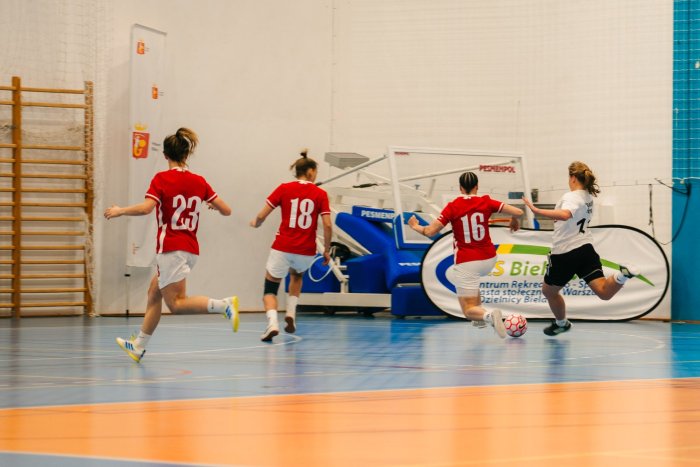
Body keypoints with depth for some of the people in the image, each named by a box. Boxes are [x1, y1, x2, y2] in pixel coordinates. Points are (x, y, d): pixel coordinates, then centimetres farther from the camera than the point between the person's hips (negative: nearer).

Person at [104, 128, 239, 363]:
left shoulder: (162, 179, -9)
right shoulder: (199, 182, 5)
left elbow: (145, 208, -22)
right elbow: (226, 210, 5)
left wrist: (119, 211, -6)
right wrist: (212, 204, 27)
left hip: (171, 248, -7)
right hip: (191, 249, 7)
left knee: (177, 303, -7)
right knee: (154, 291, 20)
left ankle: (224, 305, -29)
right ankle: (138, 346, 26)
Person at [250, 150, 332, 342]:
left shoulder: (284, 189, 1)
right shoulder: (320, 194, 1)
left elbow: (262, 215, -1)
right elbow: (327, 226, -6)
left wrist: (256, 223, 21)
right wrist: (326, 250, 7)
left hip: (282, 248, -1)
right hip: (306, 252, 1)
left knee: (270, 289, 10)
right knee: (297, 276, 35)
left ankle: (272, 323, -17)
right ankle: (291, 314, 18)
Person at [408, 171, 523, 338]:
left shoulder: (452, 207, -10)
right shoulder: (485, 202, -5)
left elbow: (430, 231, -12)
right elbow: (518, 212, -8)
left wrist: (415, 226, 9)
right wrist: (514, 221, 16)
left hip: (466, 263, -4)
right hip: (488, 260, 4)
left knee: (469, 311, 1)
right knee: (472, 279, 40)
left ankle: (488, 315, -31)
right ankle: (480, 311, 26)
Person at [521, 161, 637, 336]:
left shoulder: (572, 197, -15)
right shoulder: (588, 197, 13)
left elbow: (565, 214, -38)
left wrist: (537, 211, -41)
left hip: (565, 254, -7)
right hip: (586, 248, 7)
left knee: (549, 290, 19)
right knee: (604, 292, -8)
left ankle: (561, 323, 36)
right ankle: (621, 276, -34)